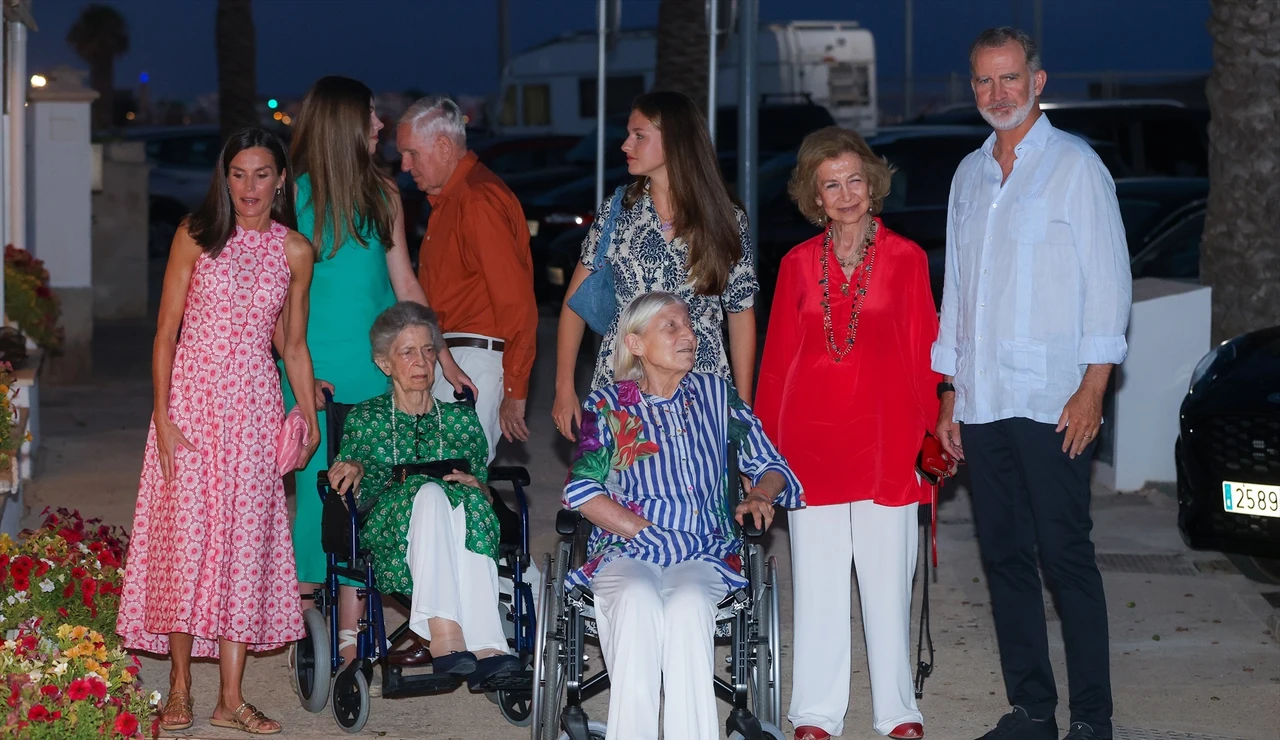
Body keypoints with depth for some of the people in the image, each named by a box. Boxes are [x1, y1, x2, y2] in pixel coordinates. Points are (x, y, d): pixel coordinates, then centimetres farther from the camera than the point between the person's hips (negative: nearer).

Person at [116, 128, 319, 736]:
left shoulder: (295, 252, 6)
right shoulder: (195, 237, -1)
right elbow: (165, 333, -1)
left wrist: (310, 418, 10)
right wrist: (162, 416, -8)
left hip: (254, 407, 2)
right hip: (191, 398, -2)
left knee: (244, 538, 1)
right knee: (185, 534, -4)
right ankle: (179, 688, 8)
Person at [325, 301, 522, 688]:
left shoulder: (462, 419, 21)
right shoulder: (364, 419, 18)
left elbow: (485, 492, 19)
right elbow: (353, 498, 15)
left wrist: (475, 485, -4)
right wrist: (353, 467, -6)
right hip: (388, 541, -1)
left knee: (467, 499, -36)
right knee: (429, 492, -36)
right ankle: (446, 636, -55)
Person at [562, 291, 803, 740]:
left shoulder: (715, 394, 17)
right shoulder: (608, 407, 10)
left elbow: (771, 465, 19)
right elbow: (582, 490, -2)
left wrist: (761, 494, -5)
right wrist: (647, 533, -11)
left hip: (705, 552, 1)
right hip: (625, 551, -1)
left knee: (688, 603, -34)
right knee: (638, 600, -35)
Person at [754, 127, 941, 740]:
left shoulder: (905, 259, 4)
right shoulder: (798, 264, 8)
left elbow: (925, 352, 4)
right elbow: (777, 359, 9)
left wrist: (929, 432, -2)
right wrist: (766, 441, 5)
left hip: (885, 437, -1)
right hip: (810, 437, 1)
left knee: (888, 579, 3)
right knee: (816, 581, 5)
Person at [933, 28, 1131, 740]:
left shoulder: (1076, 165, 0)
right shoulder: (970, 175, 17)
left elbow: (1109, 280, -5)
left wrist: (1093, 387, -12)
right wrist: (950, 393, 16)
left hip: (1054, 405, -6)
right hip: (981, 405, 6)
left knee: (1067, 557, -7)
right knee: (1006, 558, 7)